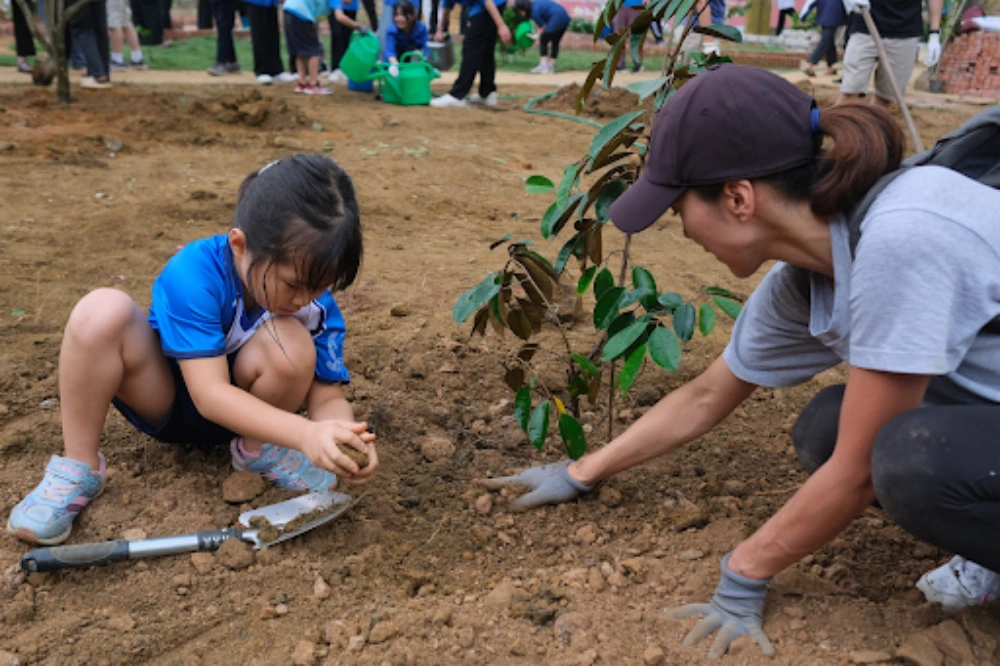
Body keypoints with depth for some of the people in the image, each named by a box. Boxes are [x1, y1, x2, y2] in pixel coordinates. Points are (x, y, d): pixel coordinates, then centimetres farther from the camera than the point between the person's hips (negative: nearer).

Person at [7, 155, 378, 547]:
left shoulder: (317, 305, -21)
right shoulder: (194, 273, -32)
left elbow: (328, 395, -18)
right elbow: (209, 394, -36)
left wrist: (341, 434, -43)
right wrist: (305, 433, -49)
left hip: (244, 410, 2)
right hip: (164, 398, -2)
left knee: (293, 342, -32)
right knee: (103, 310, -32)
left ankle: (259, 450, -2)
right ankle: (79, 468, -15)